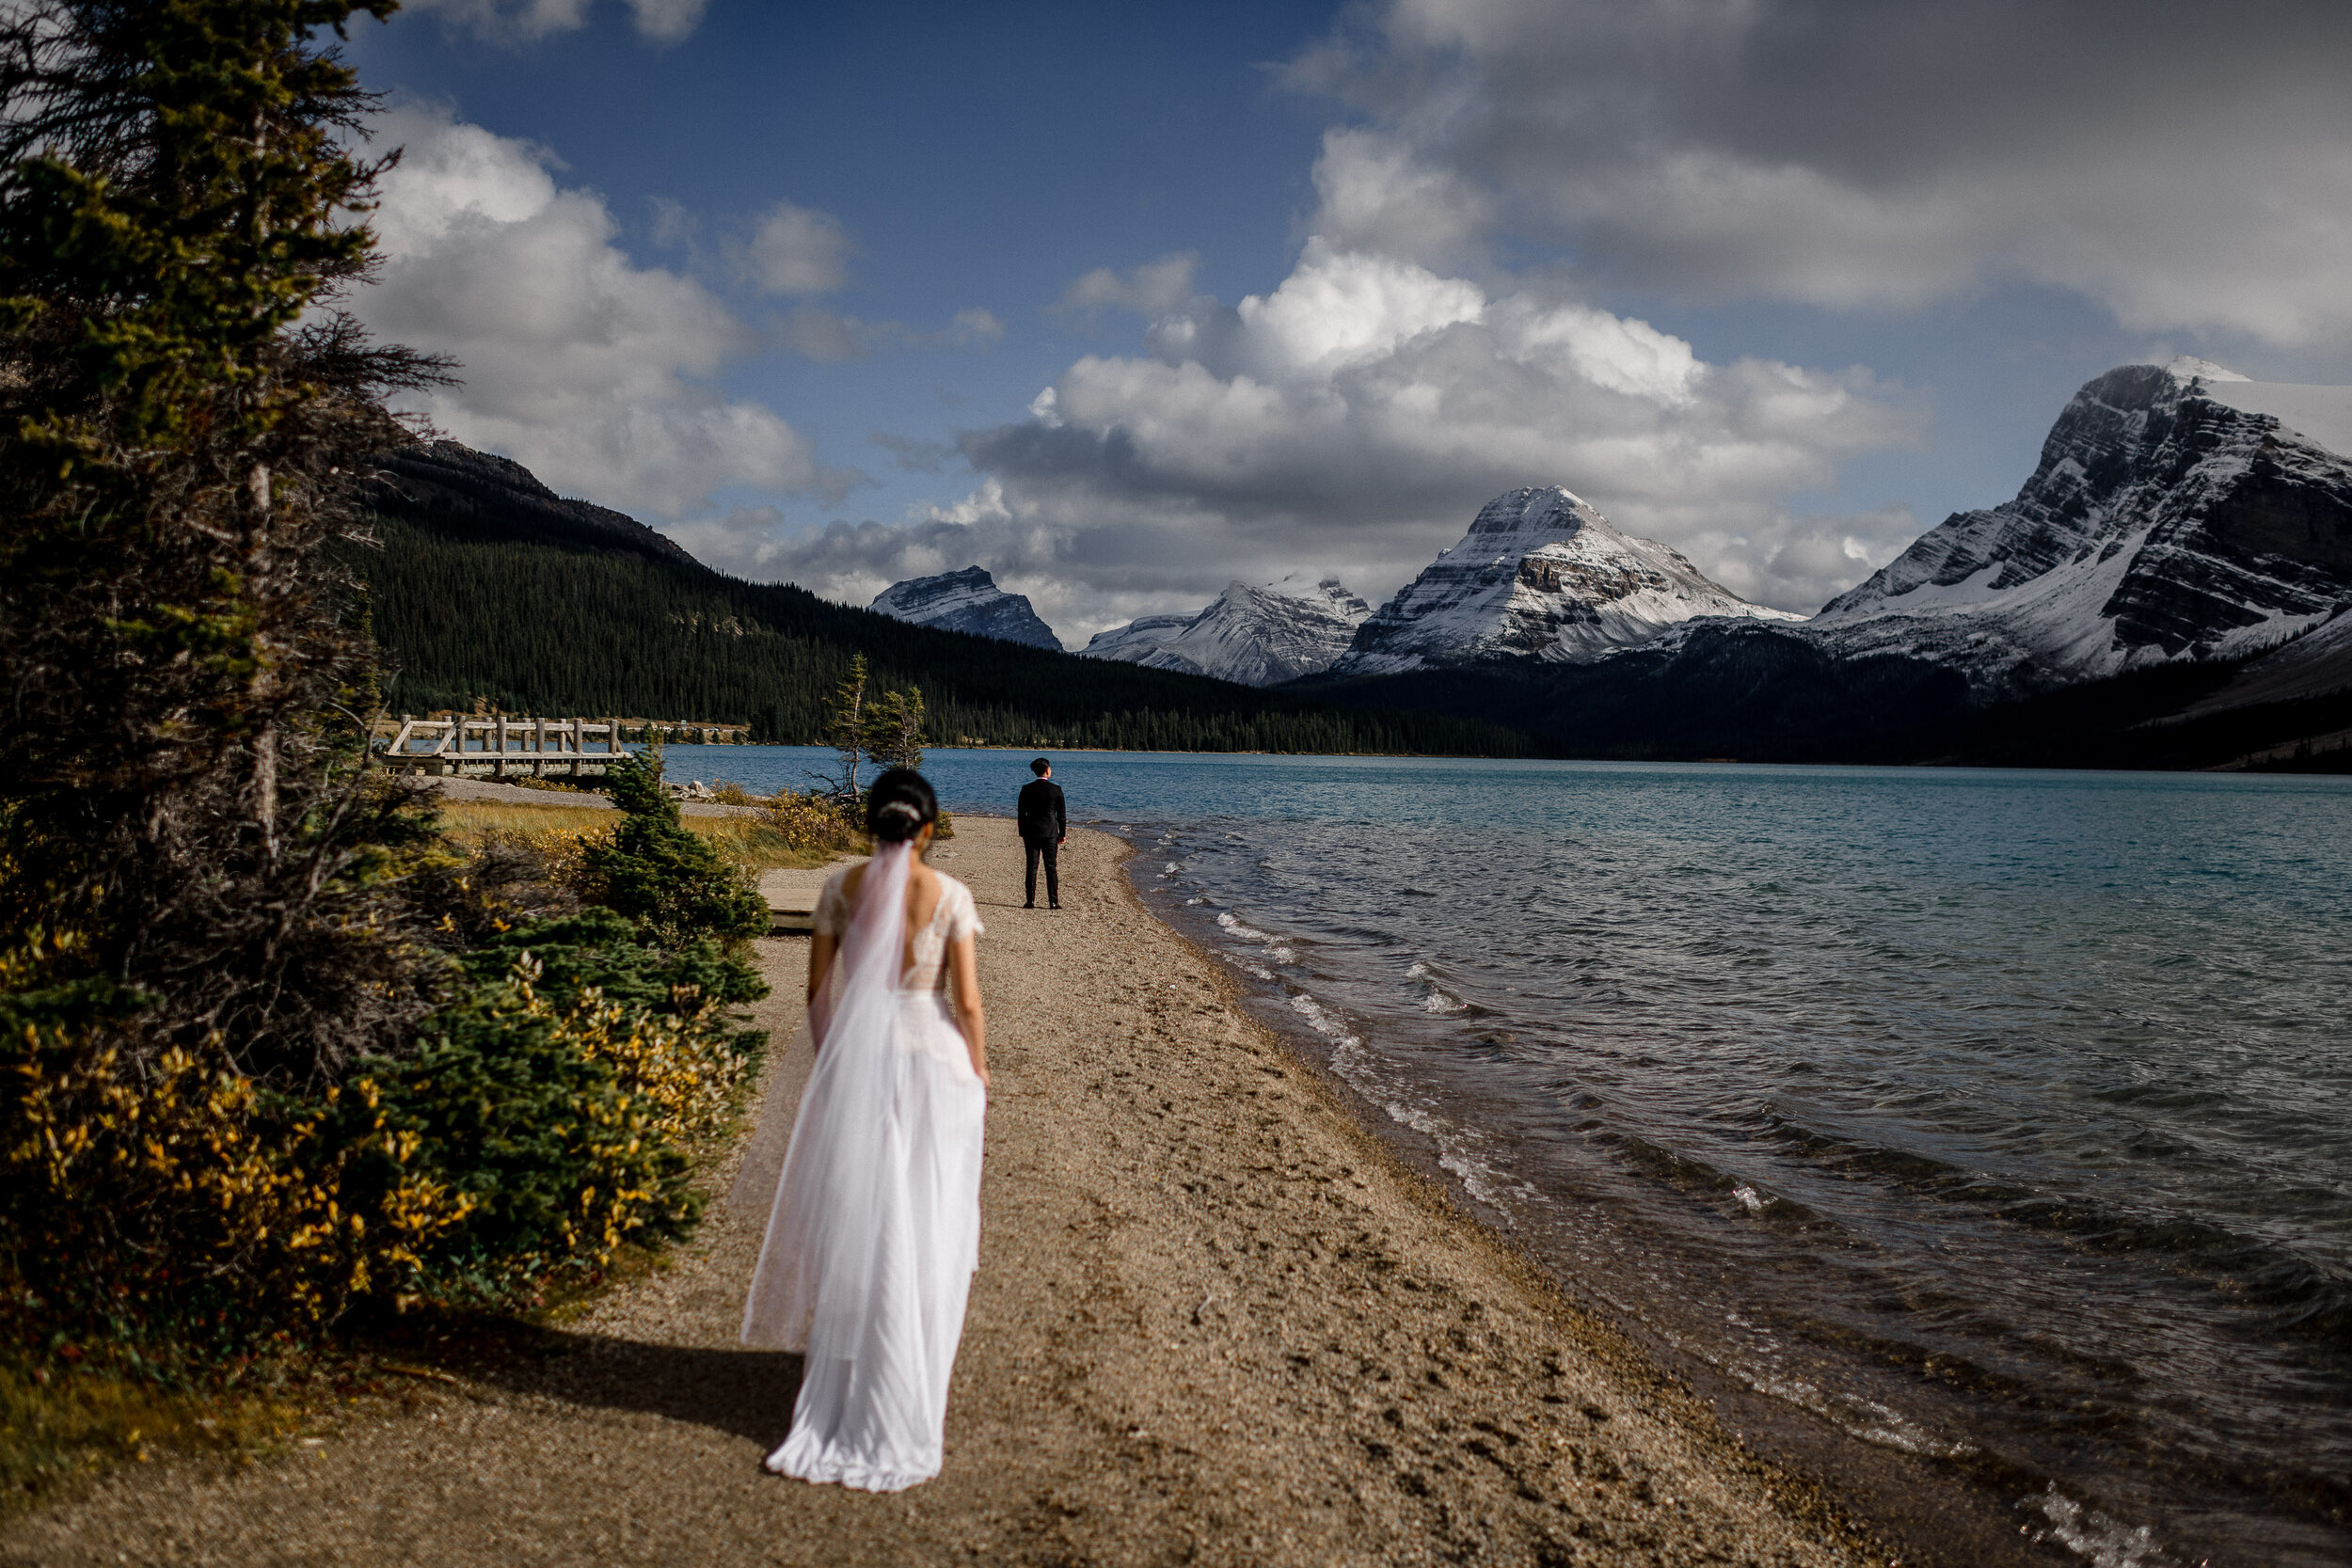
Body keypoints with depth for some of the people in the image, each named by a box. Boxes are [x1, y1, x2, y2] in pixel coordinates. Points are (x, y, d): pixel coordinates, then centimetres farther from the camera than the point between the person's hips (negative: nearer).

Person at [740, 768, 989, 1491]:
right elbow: (967, 1001, -9)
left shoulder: (841, 887, -3)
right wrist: (978, 1071, 5)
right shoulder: (950, 896, -9)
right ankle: (916, 1382, 20)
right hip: (932, 1059, -2)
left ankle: (832, 1363, 22)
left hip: (854, 1062, 2)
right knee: (924, 1224, 10)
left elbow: (818, 991, 0)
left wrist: (830, 1062, 13)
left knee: (846, 1215, 14)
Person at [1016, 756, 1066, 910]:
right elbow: (1062, 814, -1)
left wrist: (1022, 833, 10)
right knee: (1051, 867, 3)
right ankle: (1053, 902, 1)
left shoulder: (1026, 789, -2)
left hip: (1031, 832, 1)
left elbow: (1021, 813, 2)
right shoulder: (1056, 789, -5)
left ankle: (1030, 901, 3)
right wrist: (1062, 833, 8)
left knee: (1032, 867, 5)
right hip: (1050, 833, -1)